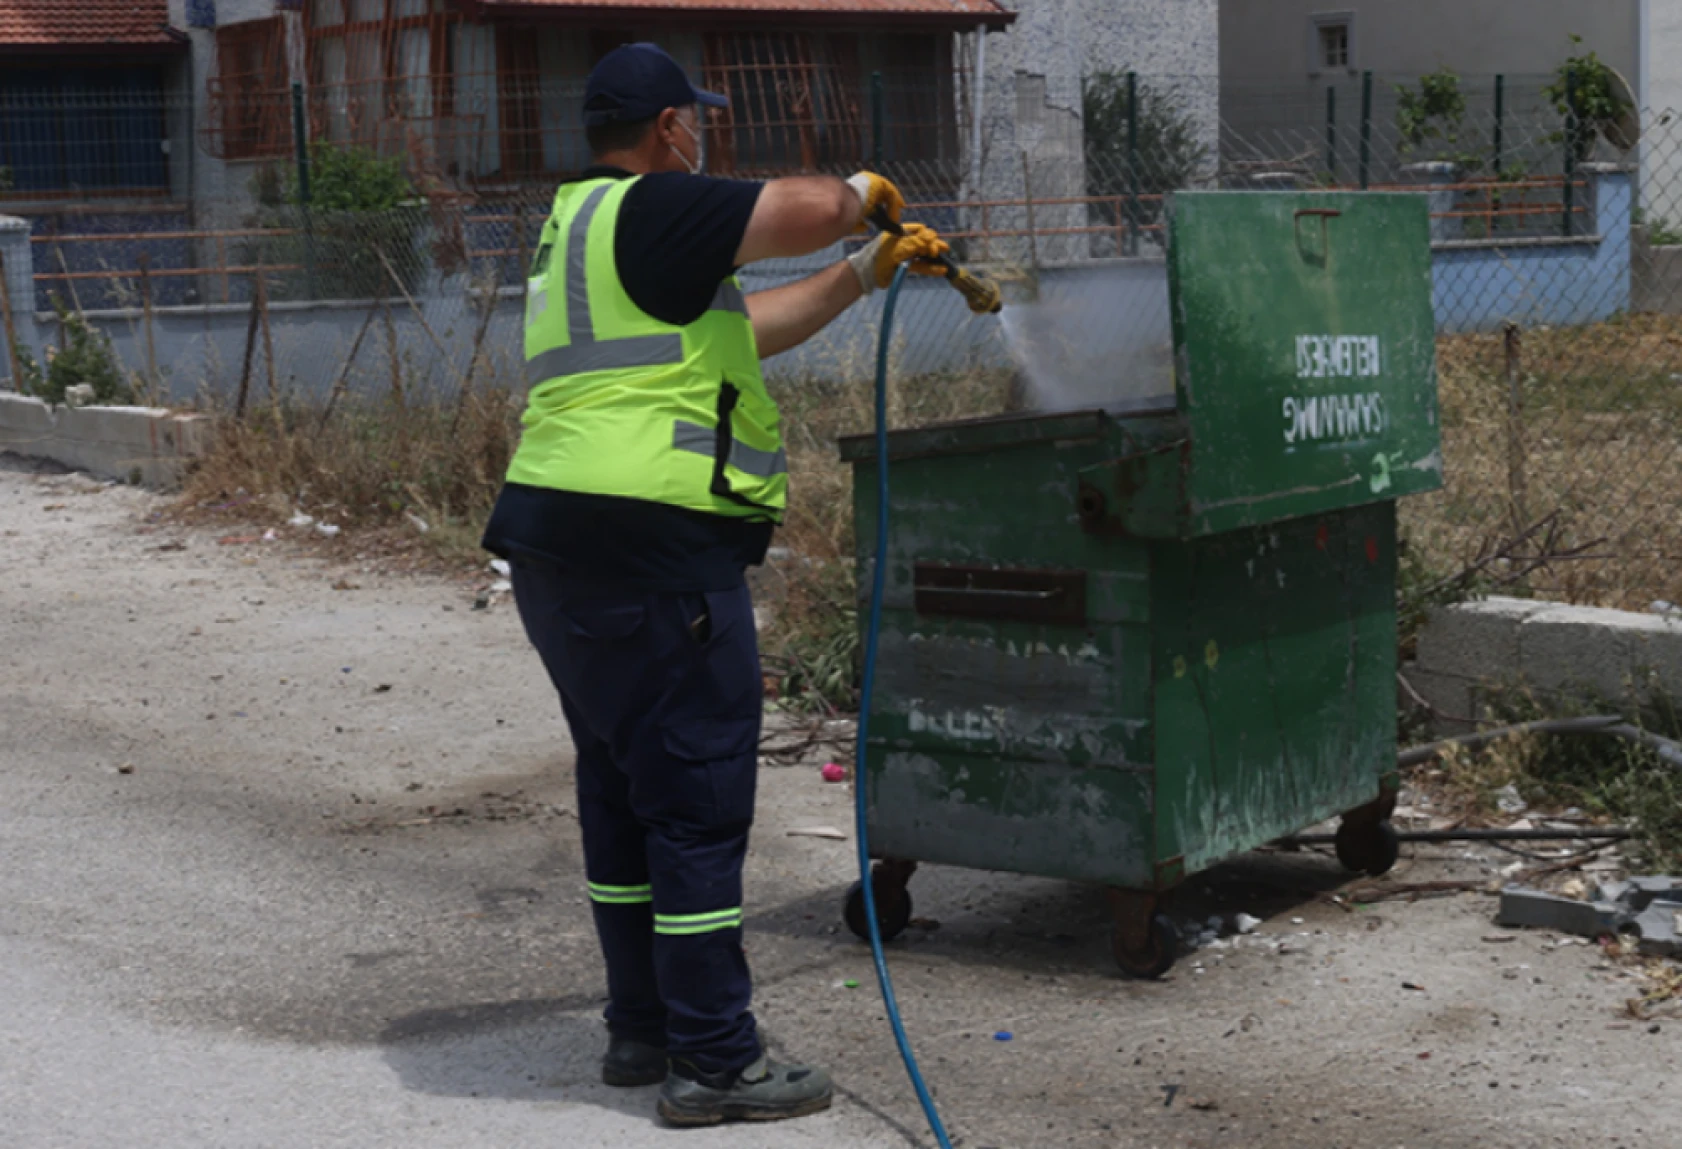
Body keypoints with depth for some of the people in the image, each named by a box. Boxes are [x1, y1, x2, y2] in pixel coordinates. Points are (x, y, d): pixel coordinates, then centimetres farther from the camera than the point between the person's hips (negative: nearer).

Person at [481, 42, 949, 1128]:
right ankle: (716, 1060, 1)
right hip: (650, 548, -11)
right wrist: (861, 190, 3)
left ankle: (644, 1028, 27)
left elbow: (745, 328, 27)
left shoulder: (581, 226, 22)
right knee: (699, 797, -5)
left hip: (563, 547, 11)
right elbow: (807, 211, -20)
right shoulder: (650, 210, -10)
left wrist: (869, 272, 28)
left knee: (624, 791, 17)